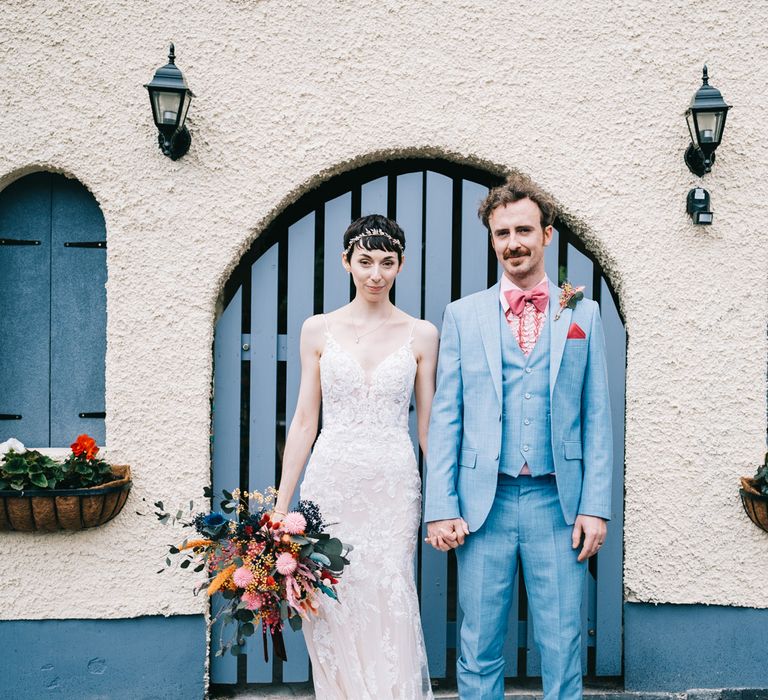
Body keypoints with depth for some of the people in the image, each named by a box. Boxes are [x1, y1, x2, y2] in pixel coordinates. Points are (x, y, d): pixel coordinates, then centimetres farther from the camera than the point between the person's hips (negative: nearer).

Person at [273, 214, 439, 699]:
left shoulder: (421, 335, 4)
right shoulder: (319, 330, 5)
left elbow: (428, 425, 6)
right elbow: (305, 422, 6)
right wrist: (280, 505, 3)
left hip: (394, 487, -1)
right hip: (331, 483, 1)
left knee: (388, 612, -3)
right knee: (333, 613, 4)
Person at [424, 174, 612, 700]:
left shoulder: (583, 314, 7)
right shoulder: (463, 315, 6)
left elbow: (597, 418, 5)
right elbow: (446, 417, 3)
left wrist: (595, 506, -2)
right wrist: (441, 507, -4)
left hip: (559, 503, 0)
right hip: (484, 503, 0)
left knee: (563, 646, 7)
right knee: (479, 648, 9)